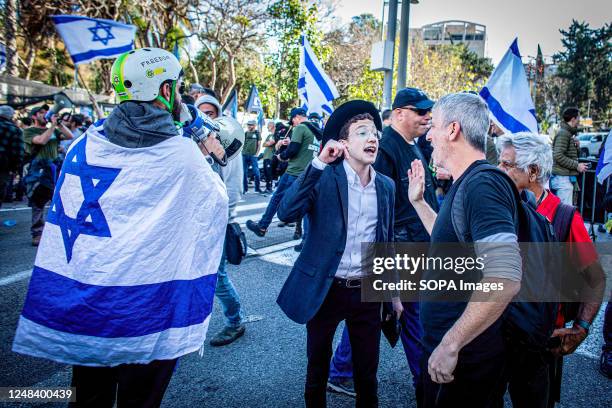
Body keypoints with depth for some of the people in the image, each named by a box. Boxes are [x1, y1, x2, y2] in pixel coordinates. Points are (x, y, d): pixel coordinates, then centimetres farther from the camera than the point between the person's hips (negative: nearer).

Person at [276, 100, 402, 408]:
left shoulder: (387, 186, 4)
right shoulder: (324, 177, -9)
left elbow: (387, 243, 12)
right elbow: (286, 213, -25)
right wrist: (318, 163, -28)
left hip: (368, 291, 3)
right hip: (325, 290, -3)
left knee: (367, 370, 16)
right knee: (318, 366, 16)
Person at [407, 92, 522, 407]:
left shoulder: (483, 184, -23)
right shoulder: (466, 184, 9)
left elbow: (505, 280, -32)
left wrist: (450, 345, -27)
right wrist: (418, 201, 22)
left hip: (463, 357, -9)